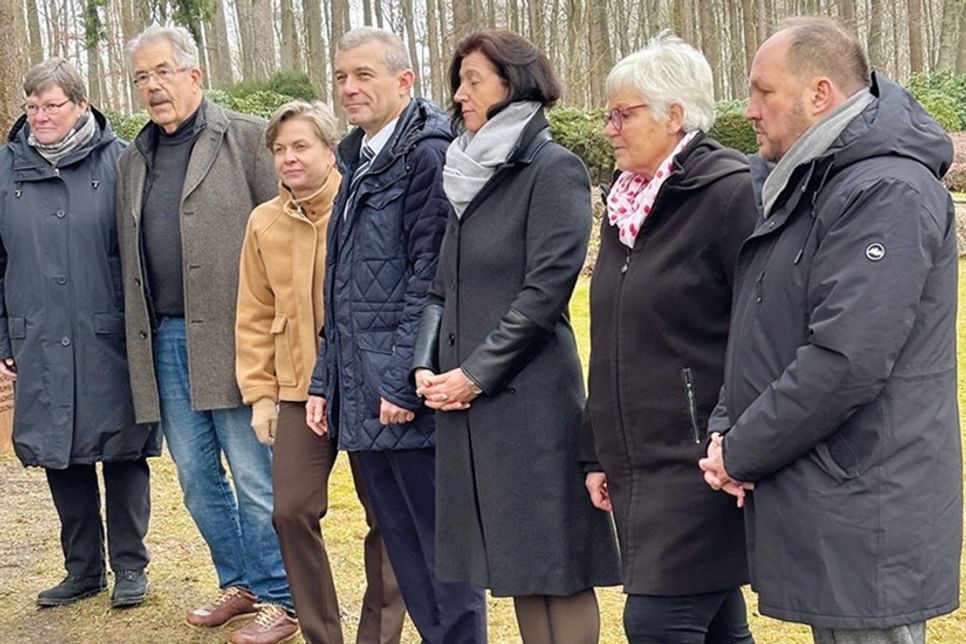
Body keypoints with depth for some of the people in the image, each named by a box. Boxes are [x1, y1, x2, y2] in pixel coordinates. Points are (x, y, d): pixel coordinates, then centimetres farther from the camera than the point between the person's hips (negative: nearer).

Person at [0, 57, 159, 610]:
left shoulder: (119, 161, -3)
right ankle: (83, 569, 25)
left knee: (122, 454, 6)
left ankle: (130, 566, 21)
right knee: (61, 459, 10)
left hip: (110, 341, -3)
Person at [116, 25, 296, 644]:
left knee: (256, 478, -1)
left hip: (231, 335, -6)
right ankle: (239, 584, 28)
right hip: (163, 339, 7)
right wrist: (139, 339, 11)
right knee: (197, 477, 14)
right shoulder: (134, 160, 16)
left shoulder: (247, 138, -3)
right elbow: (131, 257, 17)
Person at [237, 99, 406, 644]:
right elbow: (255, 316, 9)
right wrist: (259, 392, 5)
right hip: (300, 388, 3)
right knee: (293, 511, 1)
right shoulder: (264, 222, 4)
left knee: (387, 513, 6)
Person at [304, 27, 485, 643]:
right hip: (362, 398, 9)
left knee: (440, 547, 1)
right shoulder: (359, 161, 18)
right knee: (403, 547, 14)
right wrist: (326, 380, 17)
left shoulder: (428, 154, -10)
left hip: (409, 396, -9)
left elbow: (430, 276, -17)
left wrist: (402, 381, -19)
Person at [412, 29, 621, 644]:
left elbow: (546, 290, -14)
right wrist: (427, 364, 2)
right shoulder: (470, 174, 15)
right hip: (465, 399, 8)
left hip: (531, 397, -7)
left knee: (554, 567, -1)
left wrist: (475, 373, -13)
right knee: (514, 564, 14)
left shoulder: (554, 170, -8)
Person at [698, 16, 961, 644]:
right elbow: (763, 331, 18)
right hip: (820, 505, 9)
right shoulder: (802, 185, 14)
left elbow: (845, 361, -25)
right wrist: (727, 426, 2)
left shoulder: (887, 194, -18)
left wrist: (742, 453, -14)